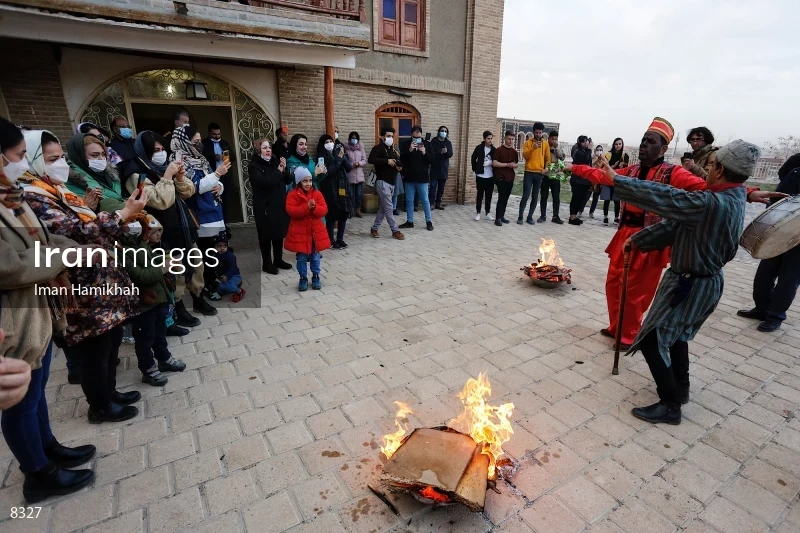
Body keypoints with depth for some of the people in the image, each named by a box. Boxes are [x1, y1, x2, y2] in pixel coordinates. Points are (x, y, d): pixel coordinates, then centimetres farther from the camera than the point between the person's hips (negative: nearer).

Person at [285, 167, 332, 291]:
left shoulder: (317, 193, 2)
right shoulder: (293, 194, -6)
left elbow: (324, 210, -3)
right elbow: (291, 211, -18)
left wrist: (315, 207, -23)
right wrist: (307, 207, -25)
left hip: (316, 231, 2)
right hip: (300, 231, -2)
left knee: (315, 256, 12)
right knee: (302, 257, 8)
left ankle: (316, 276, 26)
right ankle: (303, 278, 21)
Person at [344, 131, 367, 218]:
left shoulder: (361, 148, 6)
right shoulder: (346, 148, -2)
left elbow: (365, 160, 6)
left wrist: (359, 163, -13)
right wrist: (352, 165, -16)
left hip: (359, 175, 3)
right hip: (350, 175, -3)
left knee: (359, 193, 5)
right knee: (351, 194, 0)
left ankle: (358, 209, 17)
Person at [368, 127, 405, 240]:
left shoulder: (392, 149, 20)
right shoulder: (378, 148, -6)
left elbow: (398, 163, 28)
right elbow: (371, 160, -23)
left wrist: (399, 166, 4)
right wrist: (387, 161, -23)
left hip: (391, 182, 8)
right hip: (382, 182, -8)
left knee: (383, 208, 11)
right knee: (389, 208, -6)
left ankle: (374, 229, 21)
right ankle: (395, 231, 0)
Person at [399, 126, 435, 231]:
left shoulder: (427, 144, 0)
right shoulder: (406, 144, 2)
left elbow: (432, 160, -4)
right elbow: (402, 159, -6)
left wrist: (424, 153, -20)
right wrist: (409, 150, -20)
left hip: (422, 178, -2)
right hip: (409, 177, 2)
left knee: (425, 200, 3)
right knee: (409, 201, 8)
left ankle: (429, 221, 13)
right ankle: (409, 221, 18)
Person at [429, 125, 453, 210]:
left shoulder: (448, 143, 10)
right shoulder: (434, 141, 0)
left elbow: (451, 154, 0)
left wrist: (446, 152, -20)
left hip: (444, 168, 4)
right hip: (435, 168, -4)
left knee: (441, 187, 7)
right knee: (433, 186, -9)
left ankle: (438, 203, 15)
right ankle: (431, 203, -6)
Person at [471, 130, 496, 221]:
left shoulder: (493, 149, 4)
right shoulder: (479, 148, -4)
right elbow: (473, 159, 3)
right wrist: (475, 169, 0)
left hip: (490, 176, 3)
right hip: (480, 176, -3)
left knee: (489, 196, 8)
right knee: (479, 195, 4)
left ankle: (488, 213, 16)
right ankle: (478, 213, 13)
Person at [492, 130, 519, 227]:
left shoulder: (514, 152, 13)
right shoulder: (499, 150, -5)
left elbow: (517, 164, 20)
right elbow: (494, 163, -12)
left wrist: (514, 165, -5)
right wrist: (507, 164, -16)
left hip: (510, 178, 6)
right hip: (501, 177, -6)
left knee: (506, 198, 8)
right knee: (501, 198, -11)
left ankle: (502, 216, 17)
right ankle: (497, 218, -8)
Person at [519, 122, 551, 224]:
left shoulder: (546, 143, 8)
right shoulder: (528, 142, 0)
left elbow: (547, 158, 11)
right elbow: (525, 156, -11)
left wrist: (546, 169, -2)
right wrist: (533, 149, -25)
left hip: (539, 173, 3)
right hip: (529, 172, -3)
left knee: (535, 197, 5)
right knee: (525, 196, -8)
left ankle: (530, 217, 13)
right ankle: (520, 217, 2)